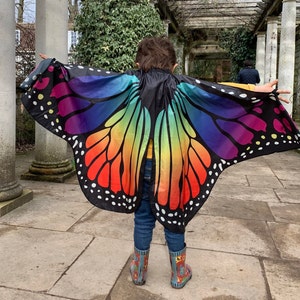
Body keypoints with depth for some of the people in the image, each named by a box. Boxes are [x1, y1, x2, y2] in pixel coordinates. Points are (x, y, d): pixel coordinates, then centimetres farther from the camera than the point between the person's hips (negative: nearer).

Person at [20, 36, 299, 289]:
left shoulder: (130, 82, -3)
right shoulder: (181, 86, -4)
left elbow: (88, 76, -1)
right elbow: (221, 91, -3)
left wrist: (54, 66, 7)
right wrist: (258, 91, 3)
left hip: (139, 164, 1)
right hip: (171, 165, -1)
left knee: (143, 216, 15)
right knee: (173, 215, 13)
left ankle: (139, 270, 30)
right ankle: (179, 272, 28)